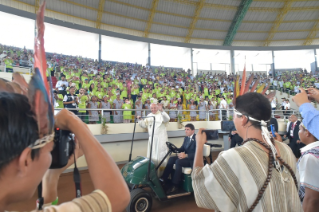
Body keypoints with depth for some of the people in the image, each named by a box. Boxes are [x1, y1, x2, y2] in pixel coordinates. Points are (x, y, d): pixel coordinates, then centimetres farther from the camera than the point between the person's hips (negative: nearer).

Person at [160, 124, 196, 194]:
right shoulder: (186, 138, 10)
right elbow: (182, 149, 13)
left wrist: (186, 155, -35)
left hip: (193, 160, -8)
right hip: (186, 157, 8)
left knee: (178, 161, -30)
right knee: (171, 159, -15)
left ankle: (175, 185, -22)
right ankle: (163, 179, -14)